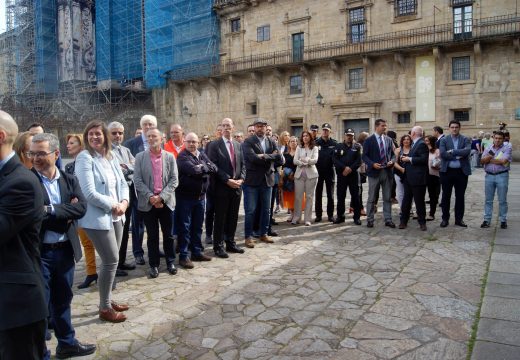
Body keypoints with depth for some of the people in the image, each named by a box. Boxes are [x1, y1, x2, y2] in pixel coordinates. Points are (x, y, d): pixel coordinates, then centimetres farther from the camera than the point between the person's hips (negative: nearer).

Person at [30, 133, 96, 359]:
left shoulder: (70, 180, 4)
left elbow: (81, 207, -9)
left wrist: (51, 210, -19)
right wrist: (65, 215, -16)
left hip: (65, 250, 5)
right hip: (38, 252, -4)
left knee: (63, 299, 20)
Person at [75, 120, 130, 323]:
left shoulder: (111, 157, 9)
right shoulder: (84, 158, -12)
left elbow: (122, 183, 11)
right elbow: (89, 193, -19)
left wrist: (124, 202, -7)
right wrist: (113, 206, -13)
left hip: (115, 215, 7)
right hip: (98, 217, -7)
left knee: (111, 260, 14)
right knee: (112, 261, -4)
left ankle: (108, 301, 30)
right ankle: (104, 308, 12)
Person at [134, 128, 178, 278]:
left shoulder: (170, 157, 3)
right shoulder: (140, 157, 2)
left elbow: (174, 180, -2)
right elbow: (137, 180, -3)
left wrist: (161, 197, -13)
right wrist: (150, 197, -14)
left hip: (166, 202, 0)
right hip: (148, 202, 0)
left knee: (168, 235, 9)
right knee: (152, 236, 7)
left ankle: (170, 262, 23)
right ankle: (154, 264, 19)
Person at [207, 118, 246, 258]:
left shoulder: (238, 145, 12)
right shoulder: (215, 145, -5)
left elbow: (242, 165, 12)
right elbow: (214, 166, -11)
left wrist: (241, 179, -4)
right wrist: (227, 180, -17)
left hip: (237, 186, 5)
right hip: (222, 187, -5)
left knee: (233, 217, 12)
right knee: (220, 218, 2)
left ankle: (230, 243, 24)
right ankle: (218, 246, 12)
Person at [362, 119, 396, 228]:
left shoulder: (389, 140, 10)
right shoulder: (369, 140, -3)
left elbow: (393, 154, 14)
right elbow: (365, 156, -4)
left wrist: (392, 161, -6)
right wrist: (372, 164, -18)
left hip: (387, 171, 4)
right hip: (374, 172, -4)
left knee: (388, 198, 8)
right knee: (371, 198, 4)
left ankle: (388, 220, 15)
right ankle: (370, 220, 14)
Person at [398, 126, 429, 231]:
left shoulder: (422, 144, -13)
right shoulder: (414, 144, 16)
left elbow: (423, 159, -23)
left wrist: (409, 159, -18)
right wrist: (405, 158, 5)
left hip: (418, 178, -9)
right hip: (409, 178, 9)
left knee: (419, 201, 3)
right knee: (406, 200, 10)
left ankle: (422, 222, 15)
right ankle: (403, 221, 17)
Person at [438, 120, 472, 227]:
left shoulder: (466, 140, 4)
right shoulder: (444, 140, 3)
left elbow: (467, 151, -16)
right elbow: (443, 154, -12)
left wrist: (452, 152, -16)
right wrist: (458, 156, -14)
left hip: (462, 171, 1)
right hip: (447, 171, 0)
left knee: (460, 196, 8)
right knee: (446, 196, 6)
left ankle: (459, 219, 19)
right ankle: (445, 218, 15)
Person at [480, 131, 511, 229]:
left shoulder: (507, 148, -2)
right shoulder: (488, 149, 10)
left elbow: (503, 161, -16)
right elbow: (482, 161, 0)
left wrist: (490, 160, -5)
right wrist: (489, 156, -18)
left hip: (502, 176, -3)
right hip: (489, 176, 3)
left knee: (502, 200, 4)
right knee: (488, 200, 7)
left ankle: (503, 220, 13)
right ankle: (487, 220, 12)